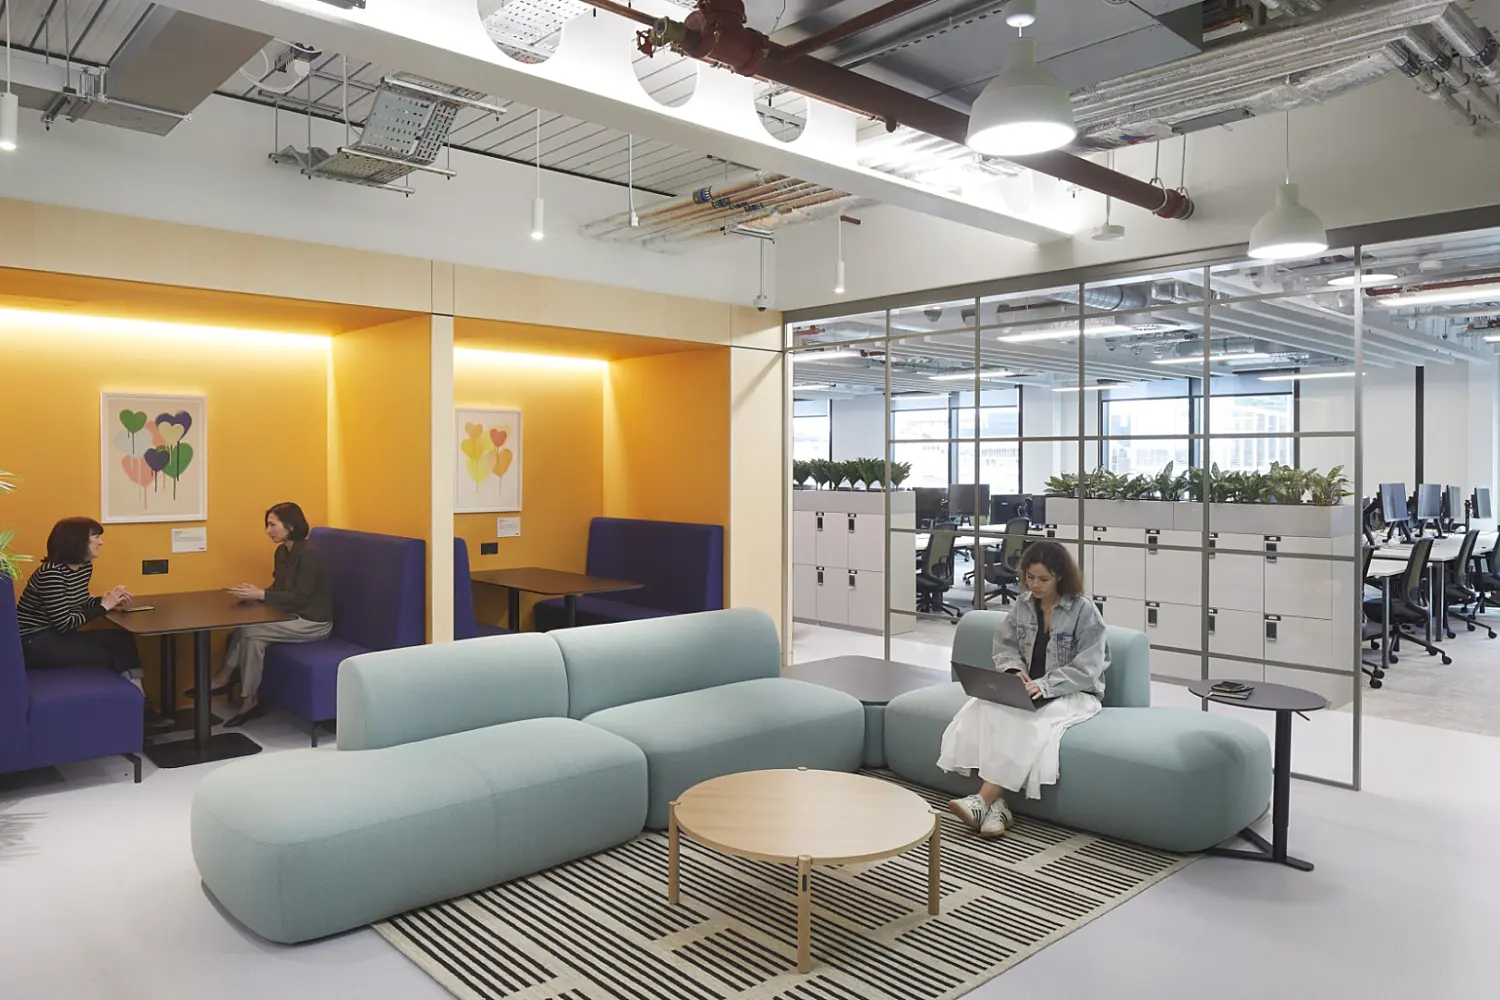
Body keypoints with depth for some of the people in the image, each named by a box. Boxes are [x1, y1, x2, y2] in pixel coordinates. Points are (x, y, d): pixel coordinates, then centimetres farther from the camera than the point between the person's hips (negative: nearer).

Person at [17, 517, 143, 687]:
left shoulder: (85, 566, 3)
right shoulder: (52, 573, -23)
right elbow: (64, 623, -25)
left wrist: (111, 600, -3)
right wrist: (104, 606, -16)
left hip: (59, 634, 8)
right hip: (33, 643, -8)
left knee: (124, 639, -13)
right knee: (106, 654, -16)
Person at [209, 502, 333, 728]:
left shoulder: (308, 554, -19)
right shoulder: (282, 551, 8)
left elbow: (300, 598, -21)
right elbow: (279, 590, 12)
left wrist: (260, 594, -22)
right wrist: (254, 592, -6)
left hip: (313, 623, -8)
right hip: (295, 617, 8)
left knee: (249, 632, -18)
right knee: (246, 633, -15)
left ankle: (224, 678, 1)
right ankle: (249, 701, -12)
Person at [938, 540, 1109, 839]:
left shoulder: (1084, 610, -10)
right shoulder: (1022, 604, 6)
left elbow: (1087, 668, -16)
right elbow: (1004, 646, 9)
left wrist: (1044, 685, -28)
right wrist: (1014, 670, -14)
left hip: (1074, 693, -5)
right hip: (1028, 689, 5)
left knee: (1028, 721, -36)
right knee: (981, 709, -26)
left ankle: (983, 800, -32)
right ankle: (997, 804, -30)